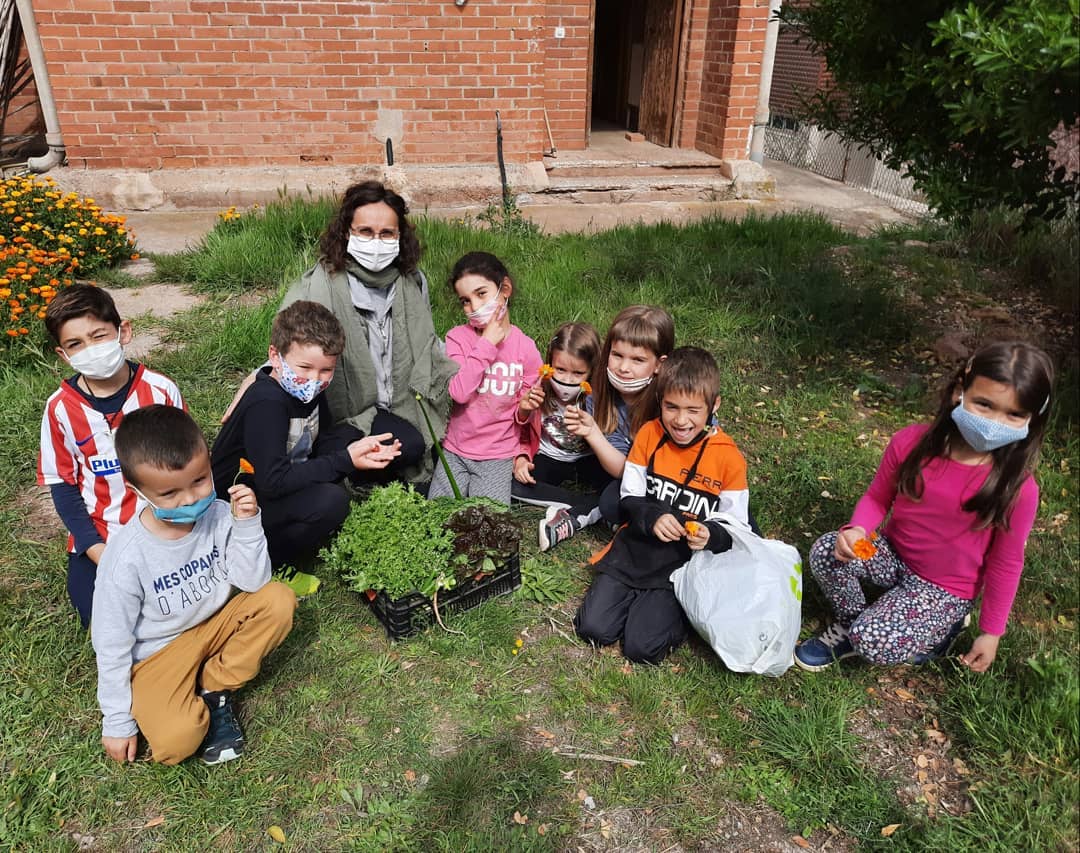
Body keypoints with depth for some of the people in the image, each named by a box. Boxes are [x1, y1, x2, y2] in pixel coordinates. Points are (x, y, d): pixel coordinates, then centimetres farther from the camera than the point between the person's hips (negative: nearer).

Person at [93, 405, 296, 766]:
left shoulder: (219, 516, -17)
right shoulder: (127, 558, -24)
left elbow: (253, 583, -13)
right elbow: (112, 643, -12)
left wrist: (247, 524, -27)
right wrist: (118, 720, -6)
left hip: (214, 624, 4)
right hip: (158, 653, -4)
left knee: (279, 600, -21)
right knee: (175, 740, -28)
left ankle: (213, 689, -6)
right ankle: (198, 706, 9)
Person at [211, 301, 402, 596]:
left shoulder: (306, 390, -3)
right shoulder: (266, 403, -29)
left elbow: (325, 440, 7)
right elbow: (273, 482, -33)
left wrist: (357, 450, -16)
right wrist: (345, 461, -31)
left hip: (285, 482, 9)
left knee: (349, 436, 3)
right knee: (330, 501, -32)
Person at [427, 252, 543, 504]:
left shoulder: (526, 348, -4)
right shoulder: (457, 337, -4)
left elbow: (525, 417, 4)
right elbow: (459, 393, -20)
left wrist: (526, 410, -20)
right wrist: (487, 344, -16)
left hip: (499, 456, -1)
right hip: (455, 451, 1)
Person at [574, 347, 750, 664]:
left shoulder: (729, 457, -9)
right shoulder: (649, 435, -1)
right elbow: (629, 499, 1)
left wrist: (710, 536, -26)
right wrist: (652, 518, -20)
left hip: (685, 560, -3)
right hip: (637, 547, 3)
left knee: (643, 647, -15)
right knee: (593, 628, -8)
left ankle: (676, 610, 13)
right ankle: (639, 598, 18)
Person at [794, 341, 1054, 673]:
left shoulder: (1016, 489, -23)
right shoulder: (911, 443, -16)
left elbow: (1005, 564, -10)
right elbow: (877, 497, 0)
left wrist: (991, 633, -2)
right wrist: (857, 529, -22)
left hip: (944, 589, -3)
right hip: (893, 554, 3)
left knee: (873, 642, -23)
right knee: (826, 552, -24)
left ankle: (943, 628, 8)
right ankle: (850, 625, 3)